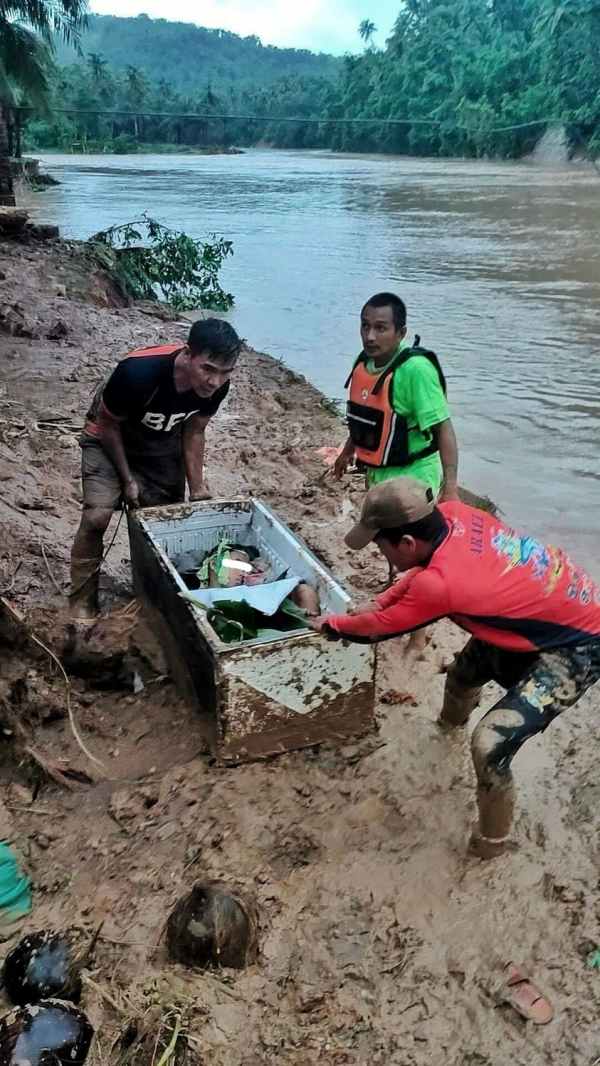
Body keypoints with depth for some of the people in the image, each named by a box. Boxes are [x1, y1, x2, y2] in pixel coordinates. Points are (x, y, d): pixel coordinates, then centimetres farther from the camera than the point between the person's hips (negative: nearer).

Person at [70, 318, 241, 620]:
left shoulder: (217, 385, -25)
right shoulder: (138, 372, -40)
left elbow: (194, 431, -7)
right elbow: (108, 424, -21)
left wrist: (197, 488, -6)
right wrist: (127, 479, -16)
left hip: (163, 442, 5)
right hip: (110, 437, -4)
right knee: (97, 516, -17)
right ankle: (82, 599, 2)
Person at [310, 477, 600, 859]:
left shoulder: (441, 583, -35)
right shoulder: (452, 515, -15)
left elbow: (380, 627, -15)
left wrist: (332, 623, 3)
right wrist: (377, 603, 4)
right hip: (565, 599, 9)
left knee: (491, 742, -18)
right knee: (469, 668, 30)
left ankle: (493, 840, 10)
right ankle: (454, 717, 64)